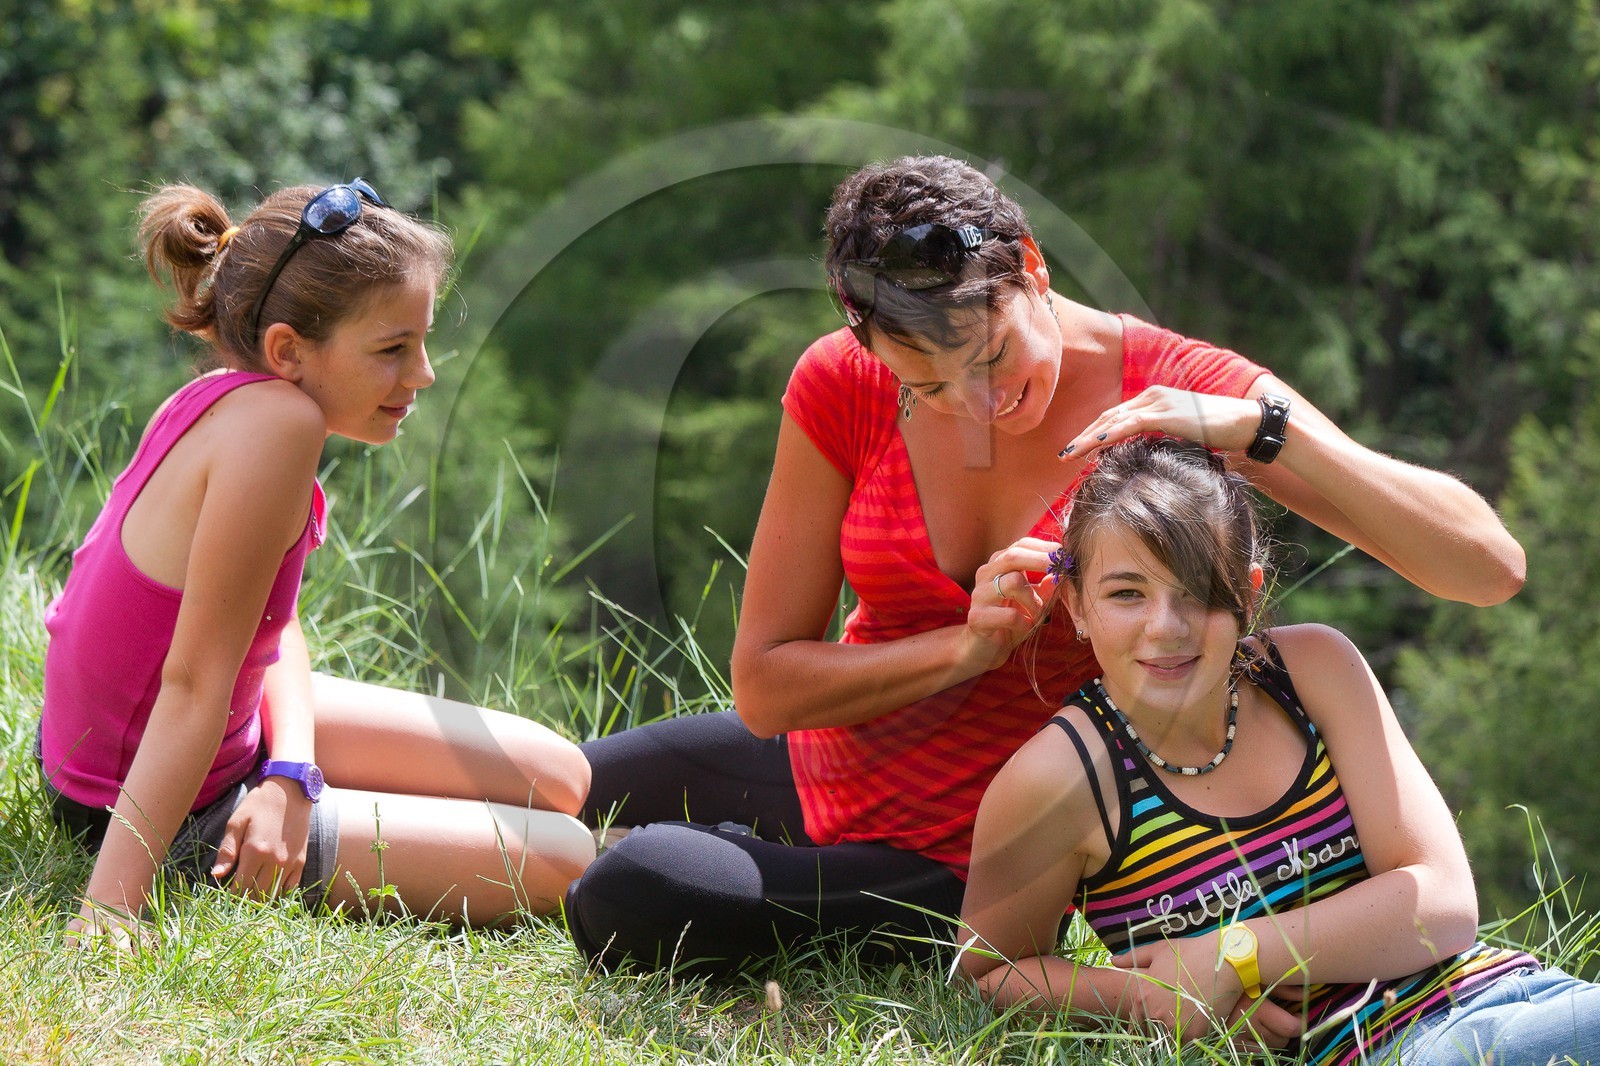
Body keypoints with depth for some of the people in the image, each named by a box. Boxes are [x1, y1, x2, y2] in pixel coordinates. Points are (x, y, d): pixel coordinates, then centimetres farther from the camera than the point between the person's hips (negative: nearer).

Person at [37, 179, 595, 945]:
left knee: (559, 779, 14)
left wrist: (290, 772, -16)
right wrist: (107, 915, -33)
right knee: (561, 860, -5)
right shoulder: (275, 422, -31)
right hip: (175, 819, -9)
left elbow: (272, 624, 2)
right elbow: (192, 683, -33)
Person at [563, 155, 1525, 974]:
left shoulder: (1173, 391, -22)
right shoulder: (843, 386, -15)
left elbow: (1490, 567, -28)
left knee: (631, 899, -22)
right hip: (820, 764, 5)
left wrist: (1258, 427, -39)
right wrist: (967, 647, -26)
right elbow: (764, 682, -9)